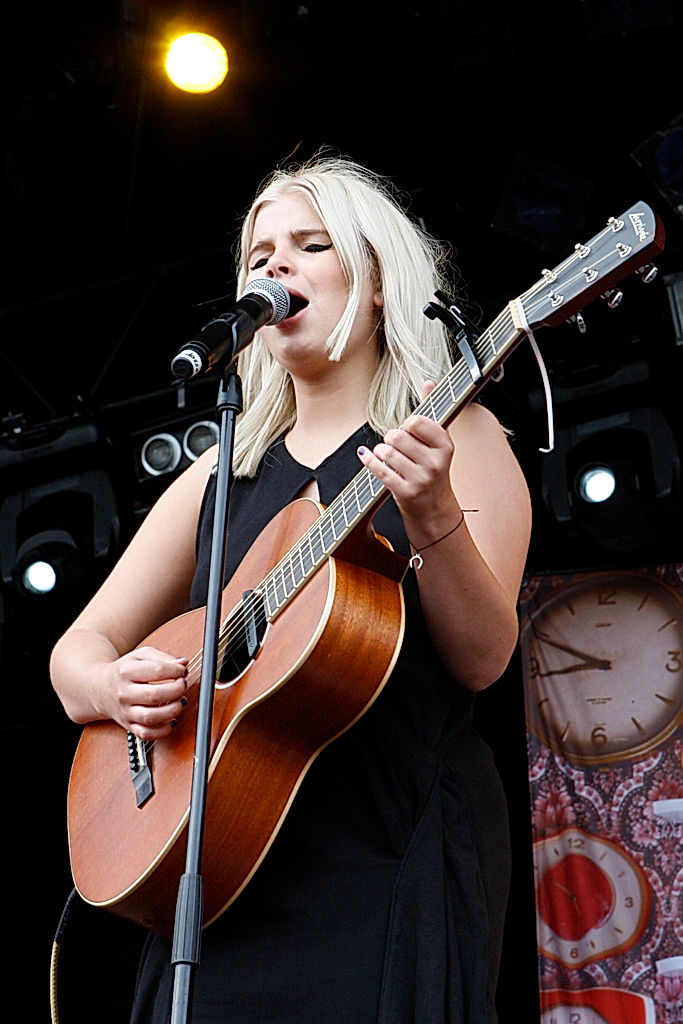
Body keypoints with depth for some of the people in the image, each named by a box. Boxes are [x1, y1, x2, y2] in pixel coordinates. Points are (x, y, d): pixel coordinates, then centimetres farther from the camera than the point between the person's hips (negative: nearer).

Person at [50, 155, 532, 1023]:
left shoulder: (453, 435, 3)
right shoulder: (221, 474, 15)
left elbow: (482, 659, -8)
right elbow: (78, 650, 14)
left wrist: (432, 520, -25)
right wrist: (112, 685, -8)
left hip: (393, 863, -3)